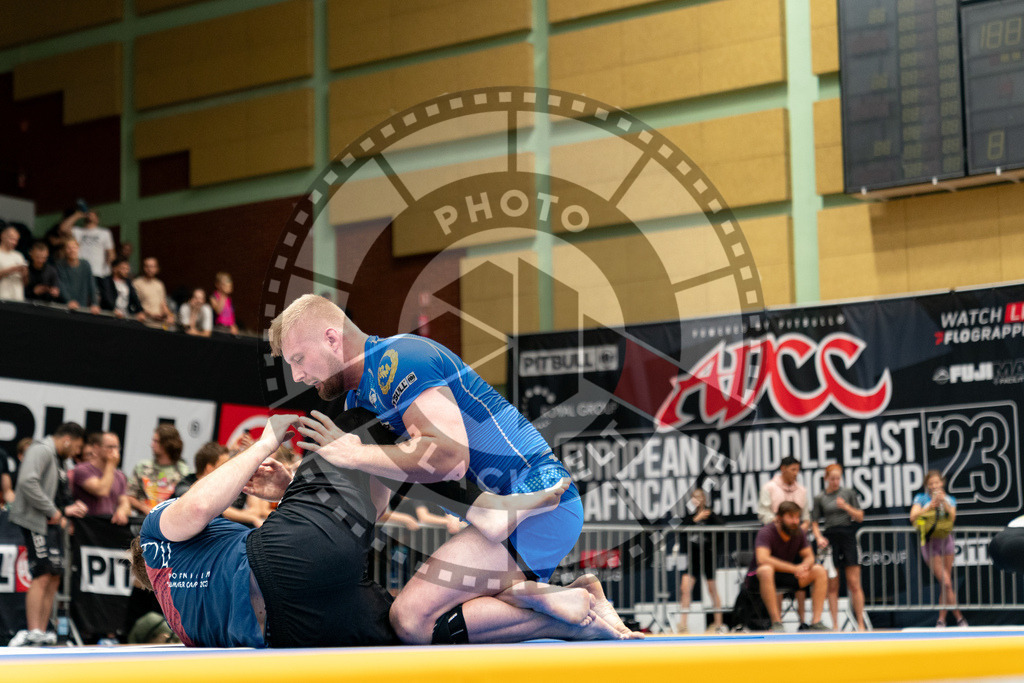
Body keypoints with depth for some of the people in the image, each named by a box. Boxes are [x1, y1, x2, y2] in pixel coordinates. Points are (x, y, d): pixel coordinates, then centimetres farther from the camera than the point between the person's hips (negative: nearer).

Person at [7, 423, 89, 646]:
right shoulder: (41, 451, -7)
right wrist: (53, 512, -18)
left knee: (54, 579, 5)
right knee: (42, 576, -16)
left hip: (52, 524, 10)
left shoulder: (57, 461, 23)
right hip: (36, 522, -10)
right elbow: (28, 482, -22)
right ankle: (34, 631, -19)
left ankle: (42, 633, 6)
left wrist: (66, 509, 9)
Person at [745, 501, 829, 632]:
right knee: (766, 570, -41)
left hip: (787, 575, 7)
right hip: (757, 577, -7)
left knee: (820, 571, -10)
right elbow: (762, 559, -35)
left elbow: (809, 556, 5)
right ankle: (776, 623, -40)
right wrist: (794, 568, -38)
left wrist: (804, 567, -23)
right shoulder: (766, 532, -20)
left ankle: (816, 622, -15)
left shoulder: (798, 532, 0)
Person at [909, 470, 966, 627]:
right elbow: (913, 517, -13)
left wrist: (944, 502, -21)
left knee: (945, 584, 5)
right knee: (946, 583, -11)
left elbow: (952, 517, -9)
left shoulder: (949, 500, 7)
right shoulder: (921, 499, 0)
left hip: (946, 541, 3)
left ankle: (941, 620, 15)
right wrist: (930, 506, -20)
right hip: (930, 543, -3)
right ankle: (959, 617, -4)